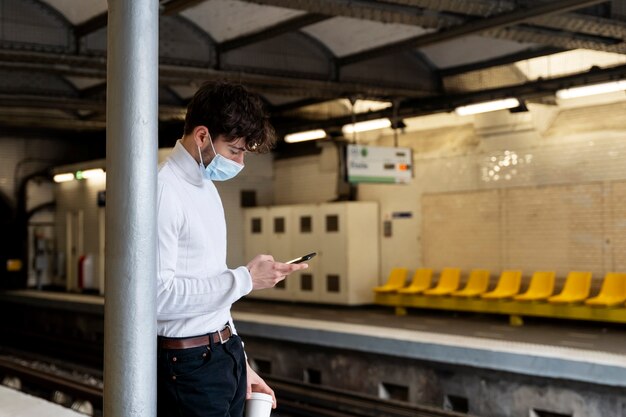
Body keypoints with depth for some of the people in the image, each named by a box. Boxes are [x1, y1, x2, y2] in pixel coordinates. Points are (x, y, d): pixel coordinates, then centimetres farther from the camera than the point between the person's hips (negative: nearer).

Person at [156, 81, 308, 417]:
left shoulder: (207, 187, 14)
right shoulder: (164, 191, -16)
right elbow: (159, 295, -23)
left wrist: (239, 363, 16)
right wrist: (245, 279, -18)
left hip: (226, 355, 8)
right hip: (189, 365, -8)